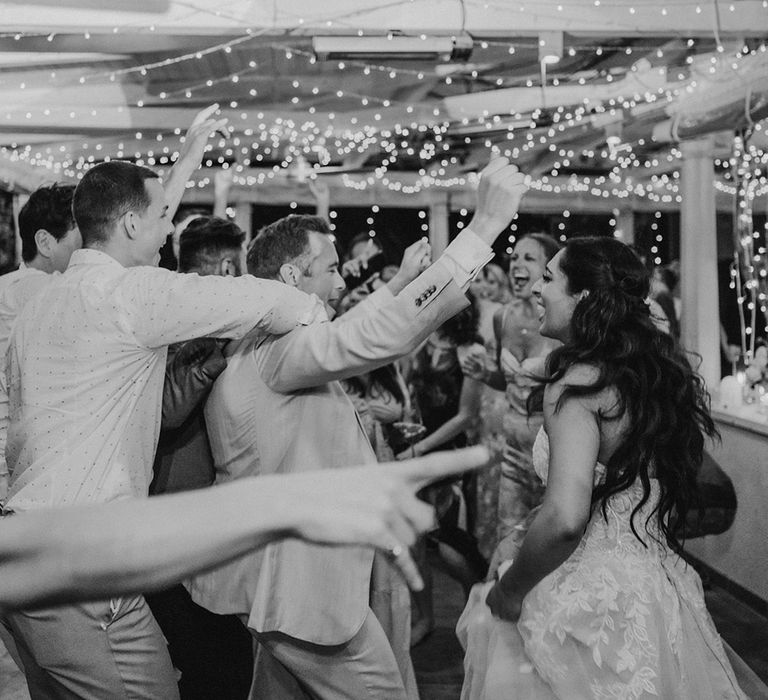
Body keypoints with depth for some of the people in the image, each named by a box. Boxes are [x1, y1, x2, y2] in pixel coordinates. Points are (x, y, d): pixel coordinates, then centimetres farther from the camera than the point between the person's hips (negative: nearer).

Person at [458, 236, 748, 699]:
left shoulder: (579, 380, -16)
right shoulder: (667, 371, 7)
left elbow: (565, 518, -27)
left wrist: (507, 592, -13)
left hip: (593, 605, -8)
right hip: (664, 590, 8)